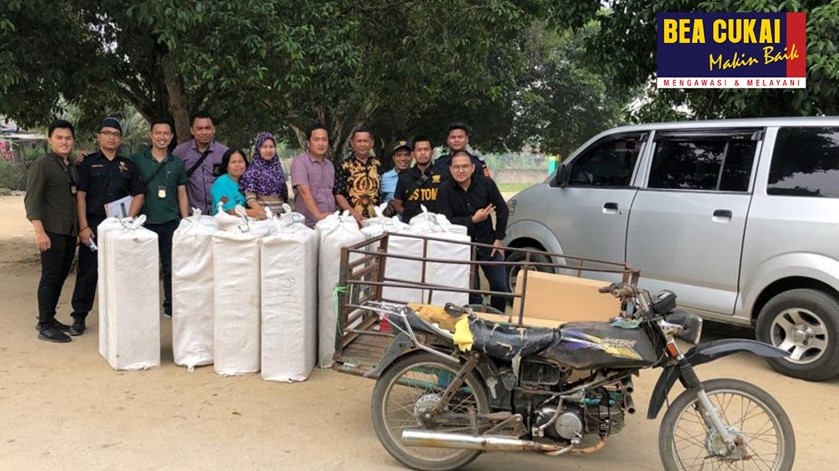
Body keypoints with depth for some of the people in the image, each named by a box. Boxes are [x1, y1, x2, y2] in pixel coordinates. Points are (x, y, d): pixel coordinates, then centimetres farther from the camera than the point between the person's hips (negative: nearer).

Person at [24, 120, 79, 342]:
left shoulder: (73, 166, 13)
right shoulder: (41, 166, -7)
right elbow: (32, 200, -12)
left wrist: (80, 226, 13)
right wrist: (39, 231, -20)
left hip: (70, 231, 7)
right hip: (52, 232, -7)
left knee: (60, 276, 12)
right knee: (50, 277, -4)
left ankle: (48, 319, 24)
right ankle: (45, 326, 4)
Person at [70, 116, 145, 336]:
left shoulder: (127, 165, 12)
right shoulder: (88, 163, 4)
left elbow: (138, 195, 9)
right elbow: (80, 195, -1)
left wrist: (128, 219, -5)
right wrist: (83, 227, -10)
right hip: (93, 225, -2)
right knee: (87, 272, 1)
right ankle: (79, 317, 10)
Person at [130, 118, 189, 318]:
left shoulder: (177, 164, 9)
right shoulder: (136, 160, 2)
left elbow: (182, 195, 11)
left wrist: (186, 223, 7)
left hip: (171, 223, 2)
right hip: (145, 222, -2)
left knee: (171, 267, 7)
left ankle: (170, 306, 18)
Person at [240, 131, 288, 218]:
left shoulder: (278, 168, 11)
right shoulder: (253, 170, -3)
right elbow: (250, 198, -11)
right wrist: (259, 209, -28)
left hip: (280, 214, 4)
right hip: (263, 215, -4)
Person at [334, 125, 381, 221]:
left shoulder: (377, 165, 11)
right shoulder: (344, 166, -1)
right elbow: (338, 195, -6)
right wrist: (354, 214, -16)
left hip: (375, 218, 3)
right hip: (352, 219, -3)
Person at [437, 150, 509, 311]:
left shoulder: (486, 184, -4)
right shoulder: (444, 189, -9)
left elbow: (502, 210, 5)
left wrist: (498, 239, 2)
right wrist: (473, 220, -21)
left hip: (488, 243, 2)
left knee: (501, 287, 2)